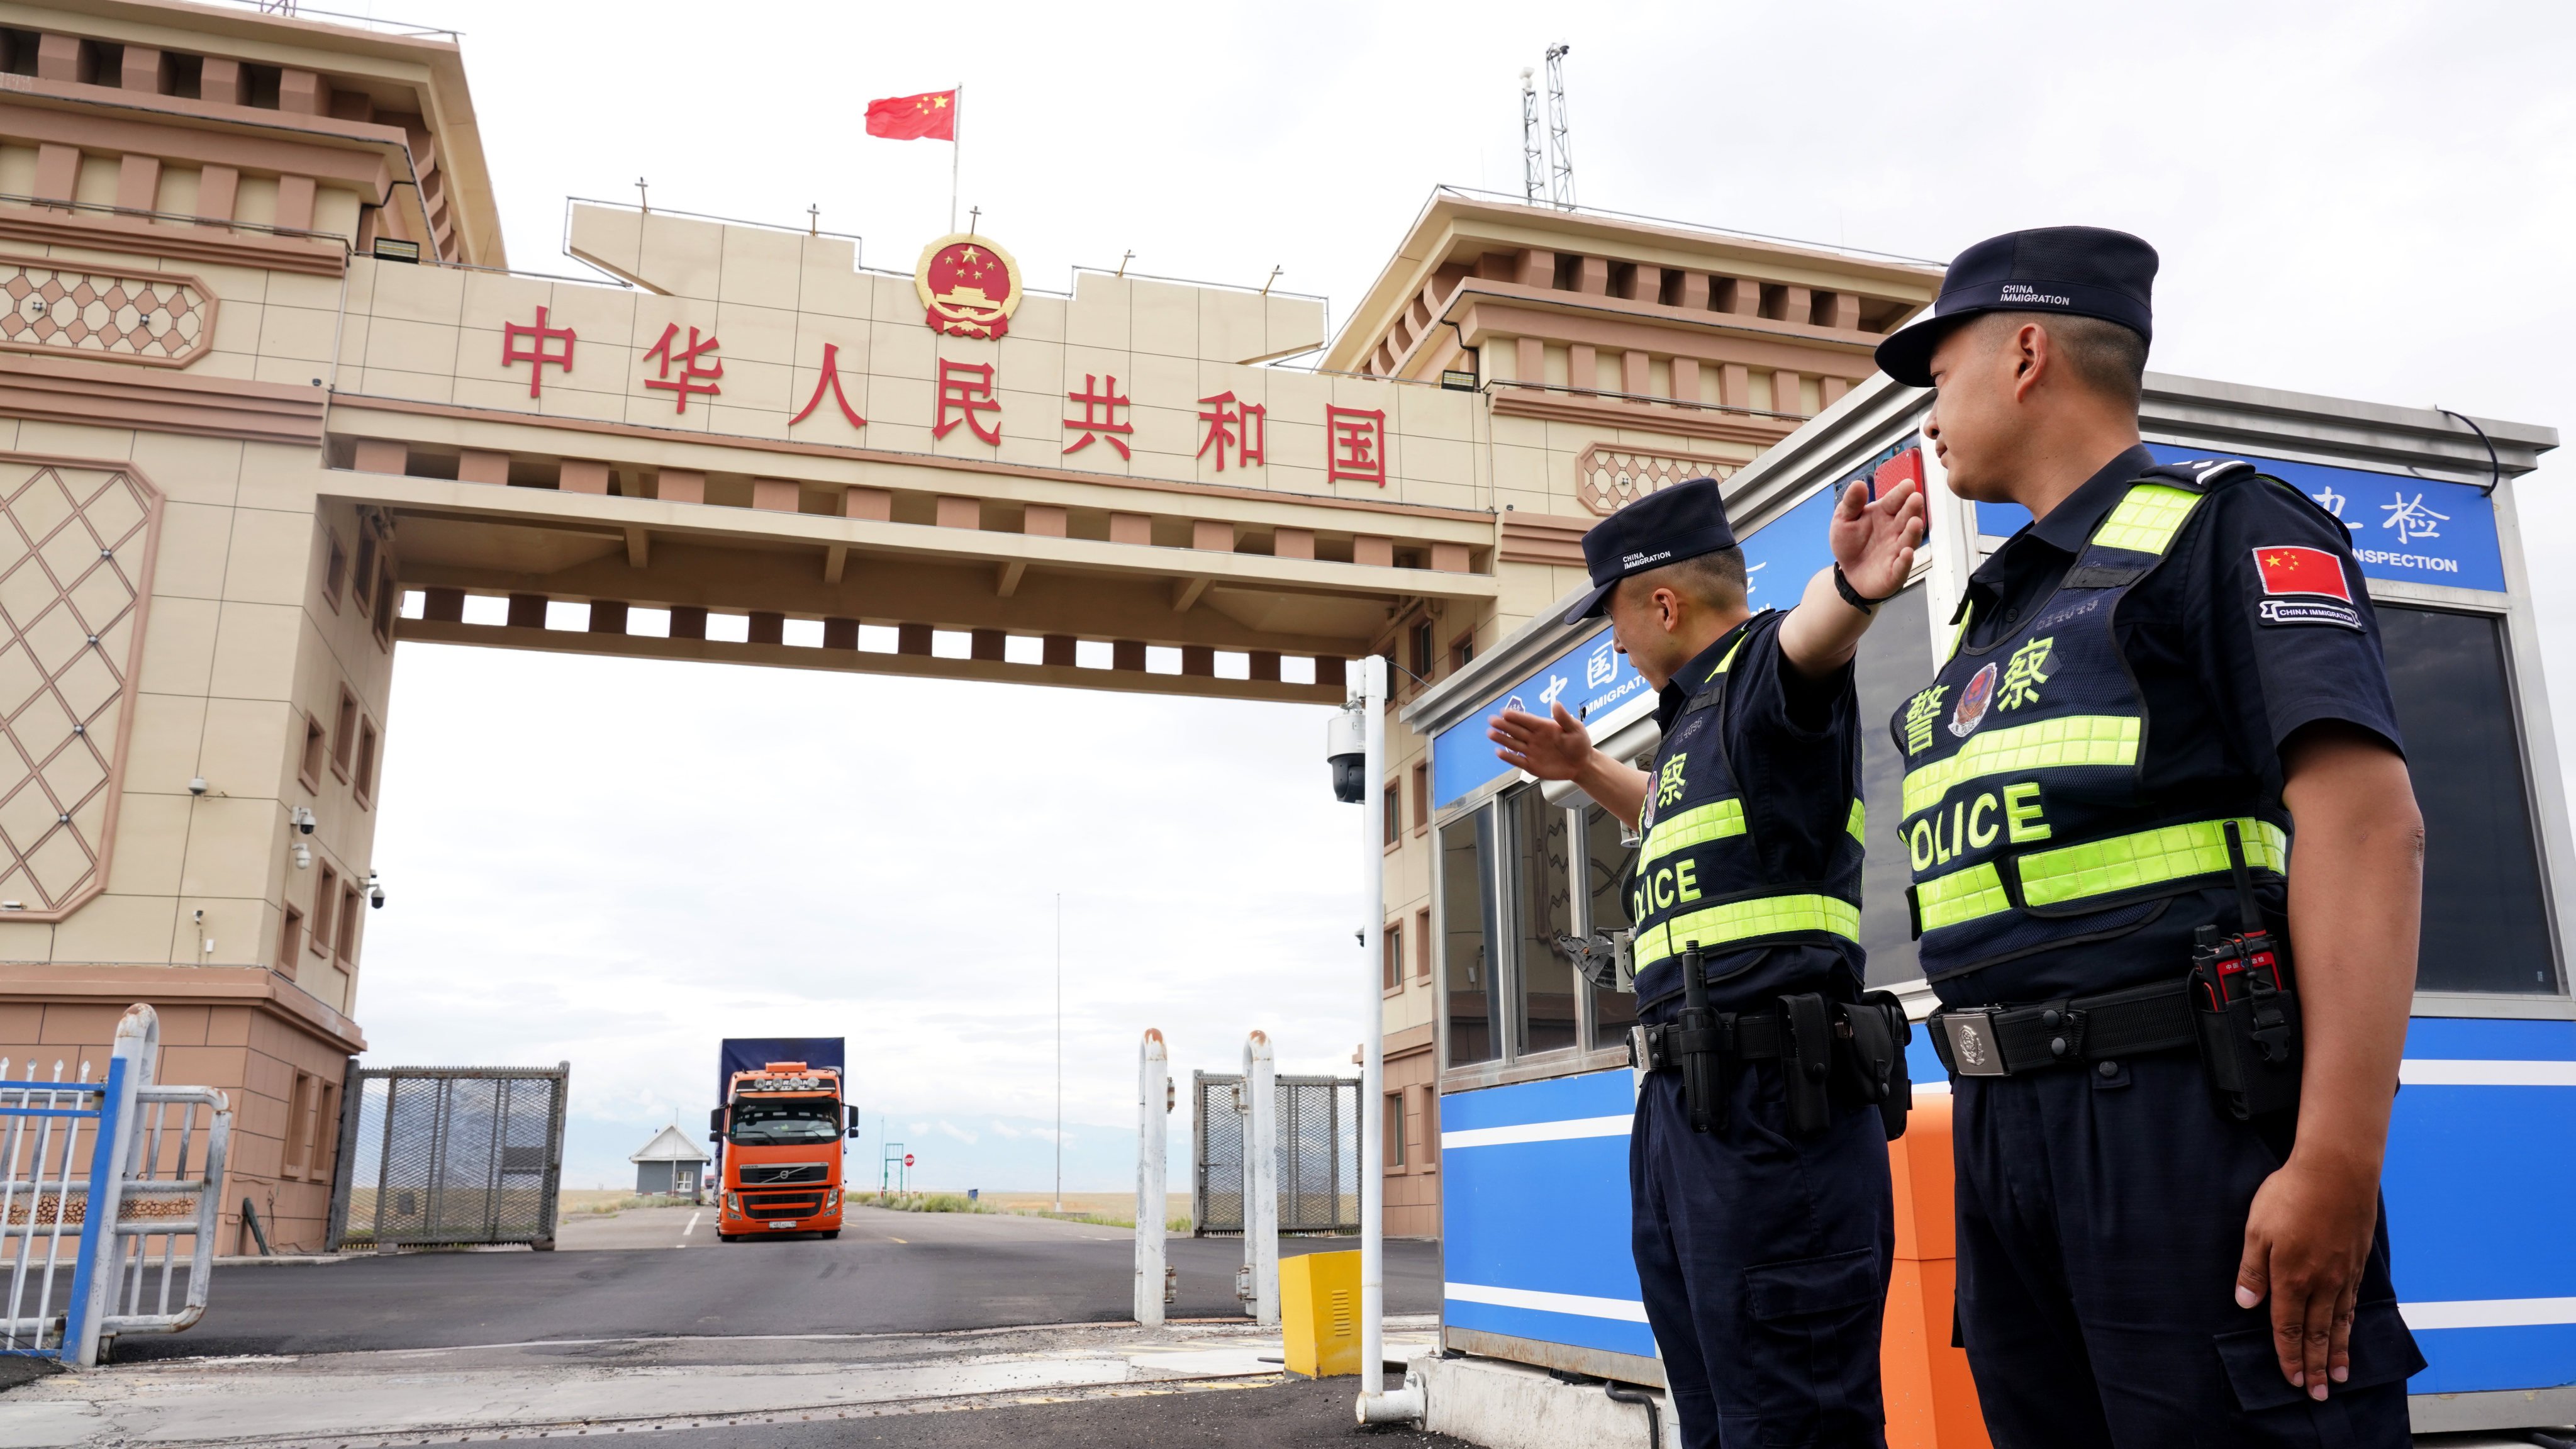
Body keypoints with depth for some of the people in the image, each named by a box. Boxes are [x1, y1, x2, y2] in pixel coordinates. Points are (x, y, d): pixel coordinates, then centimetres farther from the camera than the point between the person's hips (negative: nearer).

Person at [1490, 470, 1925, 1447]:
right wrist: (1583, 770, 41)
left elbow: (1810, 638, -31)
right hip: (1682, 1107, 10)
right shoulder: (1701, 710, 23)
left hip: (1770, 1107, -10)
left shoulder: (1765, 666, -6)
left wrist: (1850, 589, -51)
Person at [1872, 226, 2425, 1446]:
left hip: (2187, 1114, -8)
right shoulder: (1991, 610, 21)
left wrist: (2337, 1163, -22)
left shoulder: (2220, 528, -3)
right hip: (2001, 1119, 8)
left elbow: (2366, 829, -15)